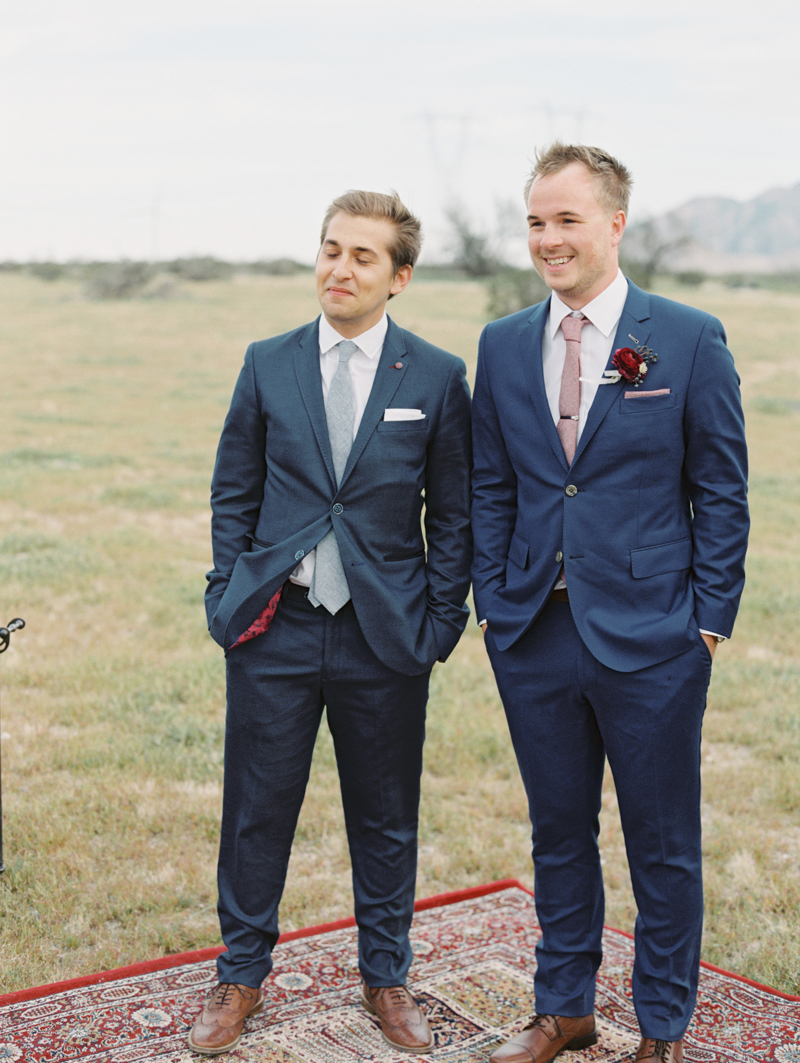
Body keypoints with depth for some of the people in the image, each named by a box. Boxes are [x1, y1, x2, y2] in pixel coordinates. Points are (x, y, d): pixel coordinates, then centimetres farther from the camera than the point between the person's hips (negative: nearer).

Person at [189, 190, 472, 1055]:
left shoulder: (438, 378, 0)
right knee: (256, 813, 8)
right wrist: (229, 596, 2)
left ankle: (386, 979, 31)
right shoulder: (268, 365, 4)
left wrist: (441, 622, -1)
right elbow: (232, 493, 9)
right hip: (275, 629, 1)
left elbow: (452, 513, 3)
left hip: (385, 635, -1)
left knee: (386, 820, 12)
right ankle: (241, 978, 27)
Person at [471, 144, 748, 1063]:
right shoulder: (503, 346, 6)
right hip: (536, 638, 4)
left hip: (650, 640, -3)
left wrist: (708, 621, -6)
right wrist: (492, 603, 6)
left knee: (663, 845, 9)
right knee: (558, 833, 16)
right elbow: (490, 488, 12)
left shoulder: (690, 340, -5)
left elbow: (721, 493, -3)